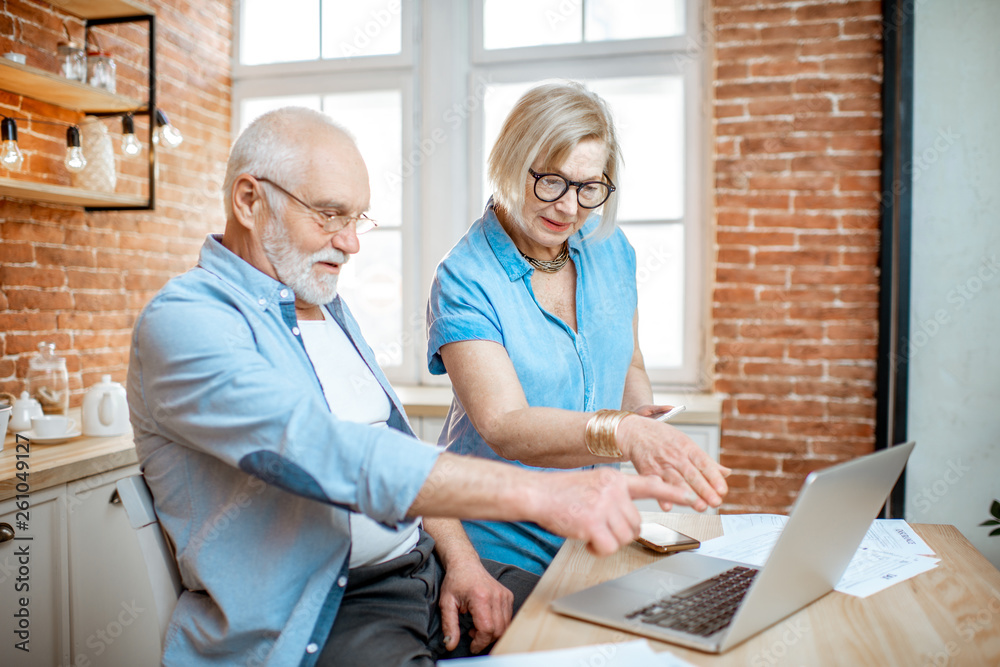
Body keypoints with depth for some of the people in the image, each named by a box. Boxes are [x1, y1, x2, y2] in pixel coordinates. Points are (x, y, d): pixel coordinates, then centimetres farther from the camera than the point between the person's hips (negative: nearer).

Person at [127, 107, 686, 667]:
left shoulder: (327, 305, 15)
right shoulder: (181, 323, -14)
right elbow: (326, 454, -30)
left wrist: (458, 556, 1)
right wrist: (538, 493, -34)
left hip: (425, 566, 7)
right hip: (316, 616, -6)